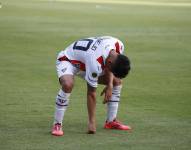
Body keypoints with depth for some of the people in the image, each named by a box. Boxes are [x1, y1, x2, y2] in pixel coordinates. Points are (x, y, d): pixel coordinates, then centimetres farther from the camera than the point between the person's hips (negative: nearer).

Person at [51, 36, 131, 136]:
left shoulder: (119, 45, -23)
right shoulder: (95, 62, -42)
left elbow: (110, 68, 1)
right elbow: (91, 93, -32)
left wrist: (110, 85, -14)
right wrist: (91, 122, -26)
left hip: (84, 61, 8)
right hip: (67, 60, -8)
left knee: (116, 81, 3)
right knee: (67, 84, -38)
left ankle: (111, 121, 13)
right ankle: (57, 125, -25)